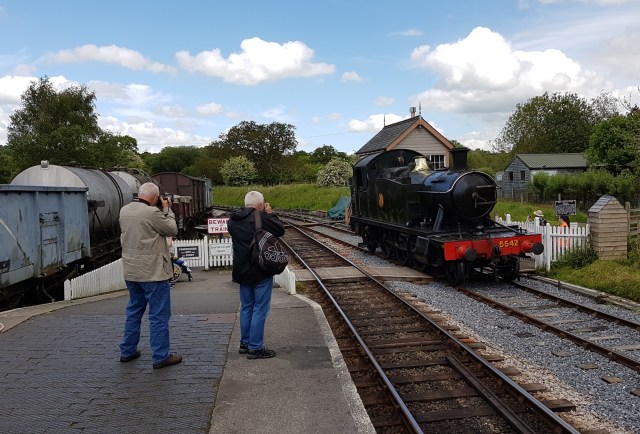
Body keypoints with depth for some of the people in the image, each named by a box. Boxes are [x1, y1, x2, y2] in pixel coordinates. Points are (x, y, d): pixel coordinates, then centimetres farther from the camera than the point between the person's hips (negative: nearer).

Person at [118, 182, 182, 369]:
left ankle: (127, 351, 29)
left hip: (131, 271, 8)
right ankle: (161, 357, 7)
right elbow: (172, 230, -9)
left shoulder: (124, 211, 4)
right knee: (159, 315, 1)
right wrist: (167, 210, 3)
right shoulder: (152, 213, -20)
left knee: (134, 311, 20)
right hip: (153, 272, -8)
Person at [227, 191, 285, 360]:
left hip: (242, 271, 7)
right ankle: (255, 347, 4)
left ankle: (245, 343, 26)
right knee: (260, 309, 0)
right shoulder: (260, 218, -17)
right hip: (261, 271, -7)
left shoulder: (233, 219, 4)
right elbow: (280, 230, -8)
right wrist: (270, 214, 5)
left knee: (246, 307, 18)